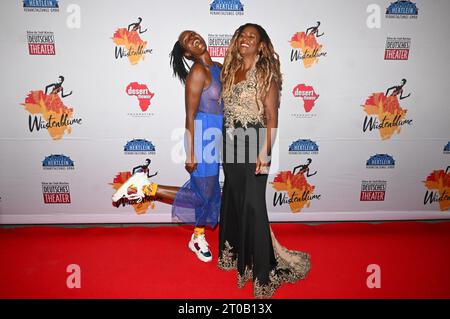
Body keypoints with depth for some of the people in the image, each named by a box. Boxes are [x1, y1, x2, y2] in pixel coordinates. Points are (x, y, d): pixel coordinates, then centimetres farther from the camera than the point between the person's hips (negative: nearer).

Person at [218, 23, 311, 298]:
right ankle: (236, 255, 33)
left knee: (253, 204, -4)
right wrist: (225, 143, 9)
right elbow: (228, 110, 13)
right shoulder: (231, 72, 14)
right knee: (233, 199, 14)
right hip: (231, 143, 7)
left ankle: (261, 269, 9)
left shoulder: (265, 73, -5)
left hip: (254, 142, -6)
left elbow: (272, 117, -11)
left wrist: (265, 151, -20)